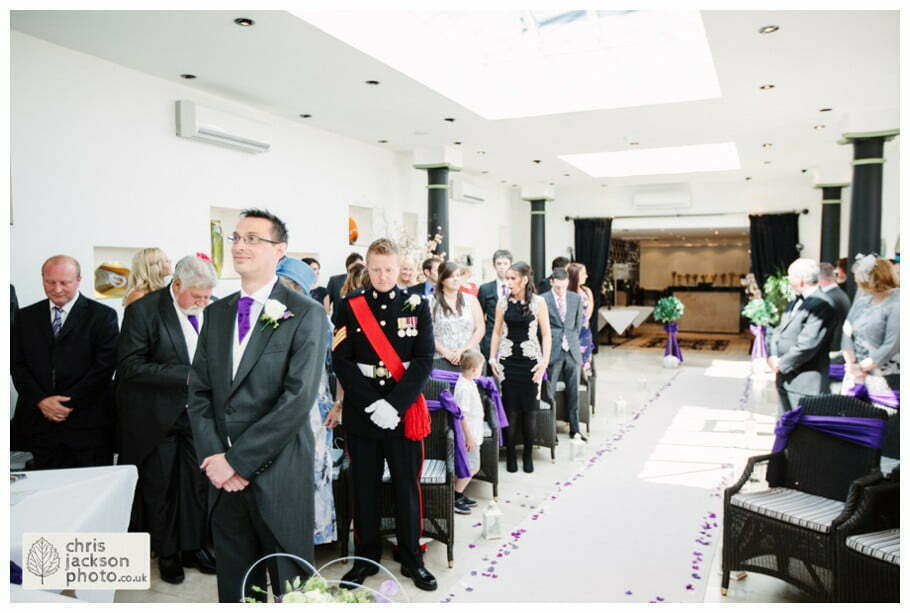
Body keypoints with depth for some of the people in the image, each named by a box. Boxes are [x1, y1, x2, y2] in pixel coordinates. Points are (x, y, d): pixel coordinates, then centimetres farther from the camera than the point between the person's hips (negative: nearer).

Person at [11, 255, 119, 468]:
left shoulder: (102, 316, -1)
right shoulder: (26, 317, 13)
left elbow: (104, 366, -6)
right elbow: (17, 365, 8)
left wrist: (70, 403, -10)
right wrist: (41, 400, -7)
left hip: (88, 424, -3)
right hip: (41, 423, 3)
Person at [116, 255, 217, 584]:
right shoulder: (143, 310, -14)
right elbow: (129, 366, -19)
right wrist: (186, 375, -25)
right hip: (158, 417, -3)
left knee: (198, 481, 10)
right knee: (159, 486, 11)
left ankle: (193, 545, 29)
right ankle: (166, 553, 29)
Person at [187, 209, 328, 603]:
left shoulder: (305, 315, -9)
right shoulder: (216, 313, 10)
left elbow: (298, 399, -16)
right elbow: (199, 392, 8)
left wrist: (237, 460, -15)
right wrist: (213, 457, -5)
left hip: (279, 476, -5)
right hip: (223, 477, 5)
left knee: (290, 585, 10)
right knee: (234, 585, 18)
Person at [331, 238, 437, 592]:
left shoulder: (417, 305, 2)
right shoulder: (349, 305, 2)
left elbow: (424, 360, -4)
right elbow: (340, 360, -3)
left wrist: (395, 404, -15)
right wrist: (370, 404, -14)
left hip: (405, 412, 0)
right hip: (360, 413, 1)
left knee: (408, 488, 9)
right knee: (364, 489, 10)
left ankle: (412, 560, 25)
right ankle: (366, 558, 27)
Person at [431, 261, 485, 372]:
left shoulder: (471, 300, 12)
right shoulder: (431, 302, 5)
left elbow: (480, 329, 8)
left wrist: (465, 350, -4)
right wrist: (445, 352, -9)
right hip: (440, 360, -2)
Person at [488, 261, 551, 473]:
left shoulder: (538, 302, -3)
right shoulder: (503, 302, 3)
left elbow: (546, 334, -1)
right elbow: (497, 332, 8)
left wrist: (545, 362, -9)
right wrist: (492, 358, 1)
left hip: (530, 361, -1)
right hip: (507, 361, 1)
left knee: (529, 410, 4)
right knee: (509, 410, 2)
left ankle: (528, 455, 20)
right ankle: (510, 455, 16)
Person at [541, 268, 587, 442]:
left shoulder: (576, 298, 7)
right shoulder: (543, 300, -7)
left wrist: (574, 338, 14)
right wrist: (547, 341, -2)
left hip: (572, 350, 4)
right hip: (553, 351, -4)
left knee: (573, 392, 9)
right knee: (550, 393, 1)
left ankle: (574, 429, 20)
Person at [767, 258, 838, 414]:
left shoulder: (821, 305, -17)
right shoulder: (796, 301, 13)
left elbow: (807, 344, -23)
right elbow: (779, 330, 15)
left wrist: (781, 364, -13)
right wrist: (772, 356, -1)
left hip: (805, 382, -9)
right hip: (785, 377, 9)